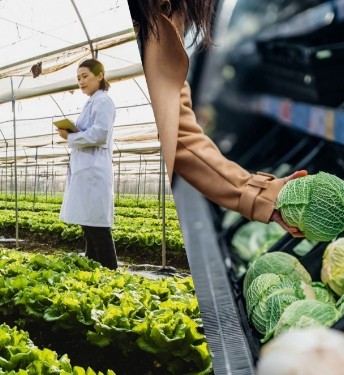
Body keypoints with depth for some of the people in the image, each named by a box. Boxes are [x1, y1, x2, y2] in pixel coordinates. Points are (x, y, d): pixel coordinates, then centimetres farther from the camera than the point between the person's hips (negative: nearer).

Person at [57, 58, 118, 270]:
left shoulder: (103, 101, -6)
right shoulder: (92, 103, 22)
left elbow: (99, 135, -19)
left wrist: (70, 137, -7)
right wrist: (71, 135, 3)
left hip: (93, 171, -10)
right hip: (85, 171, 10)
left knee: (97, 227, -9)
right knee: (89, 226, 11)